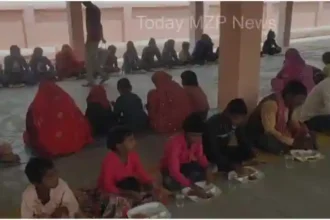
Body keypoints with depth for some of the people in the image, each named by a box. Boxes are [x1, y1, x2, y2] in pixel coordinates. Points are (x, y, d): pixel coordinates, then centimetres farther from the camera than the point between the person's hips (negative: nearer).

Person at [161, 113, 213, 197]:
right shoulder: (175, 143, -35)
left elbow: (200, 156, -2)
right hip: (170, 169, -6)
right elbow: (174, 171, -41)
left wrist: (208, 167, -24)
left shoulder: (197, 139, -17)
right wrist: (193, 187, -48)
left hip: (186, 165, 6)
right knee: (170, 183, -38)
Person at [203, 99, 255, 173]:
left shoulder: (237, 122, -10)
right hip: (211, 154, -7)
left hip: (223, 149, 7)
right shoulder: (213, 124, -32)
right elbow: (213, 151, -35)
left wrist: (252, 157, -20)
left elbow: (244, 140, -3)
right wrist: (230, 165, -43)